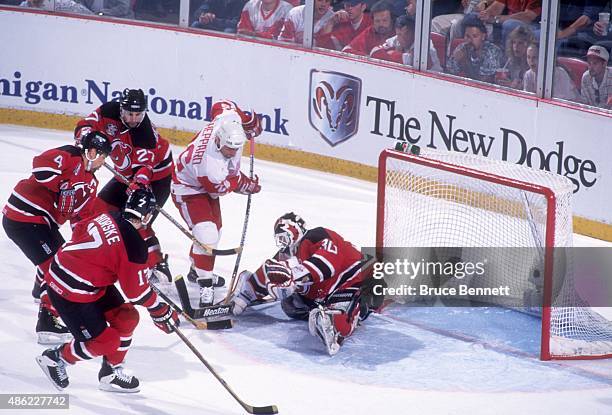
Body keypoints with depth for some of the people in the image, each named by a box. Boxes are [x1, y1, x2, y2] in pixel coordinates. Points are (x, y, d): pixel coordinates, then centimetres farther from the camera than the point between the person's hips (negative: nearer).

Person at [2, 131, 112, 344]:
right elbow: (41, 165, -32)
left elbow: (83, 214, 14)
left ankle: (42, 290, 62)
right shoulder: (69, 157, -15)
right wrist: (64, 188, -29)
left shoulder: (90, 181, 14)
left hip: (43, 222, 11)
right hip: (22, 218, -11)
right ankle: (47, 323, -17)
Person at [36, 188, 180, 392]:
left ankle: (111, 373, 23)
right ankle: (55, 358, 19)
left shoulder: (108, 218, -3)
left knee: (127, 317, 11)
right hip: (70, 294, -9)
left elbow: (79, 230, 14)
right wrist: (161, 312, 0)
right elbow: (136, 291, -15)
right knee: (105, 343, -2)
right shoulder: (134, 245, -23)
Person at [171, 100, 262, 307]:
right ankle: (205, 284, -14)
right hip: (189, 188, -9)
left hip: (208, 187, 9)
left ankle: (196, 270, 44)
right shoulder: (210, 164, -42)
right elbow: (222, 187, -23)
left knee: (214, 229, 23)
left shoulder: (228, 119, -27)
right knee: (207, 235, -23)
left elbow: (220, 106, -3)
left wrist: (249, 121, 5)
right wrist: (246, 184, -8)